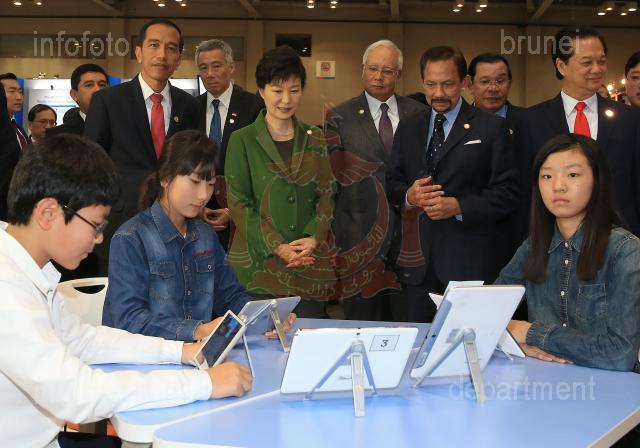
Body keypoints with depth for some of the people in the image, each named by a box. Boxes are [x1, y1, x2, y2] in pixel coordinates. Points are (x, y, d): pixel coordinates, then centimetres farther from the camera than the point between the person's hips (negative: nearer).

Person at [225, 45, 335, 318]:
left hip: (309, 262, 3)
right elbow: (238, 202, -3)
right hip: (259, 262, -3)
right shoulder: (242, 141, 2)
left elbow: (325, 195, 9)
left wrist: (313, 238, -8)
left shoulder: (314, 140, 13)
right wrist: (277, 246, -12)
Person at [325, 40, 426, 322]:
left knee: (406, 317, 7)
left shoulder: (418, 114, 9)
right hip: (360, 233, -2)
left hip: (408, 231, 2)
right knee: (362, 317, 5)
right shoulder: (340, 117, 2)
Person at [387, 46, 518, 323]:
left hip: (470, 264, -4)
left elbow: (507, 193, -5)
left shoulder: (491, 128, 0)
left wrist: (458, 206, -17)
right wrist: (408, 195, -7)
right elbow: (392, 183, 15)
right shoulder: (407, 128, 15)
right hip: (419, 266, 4)